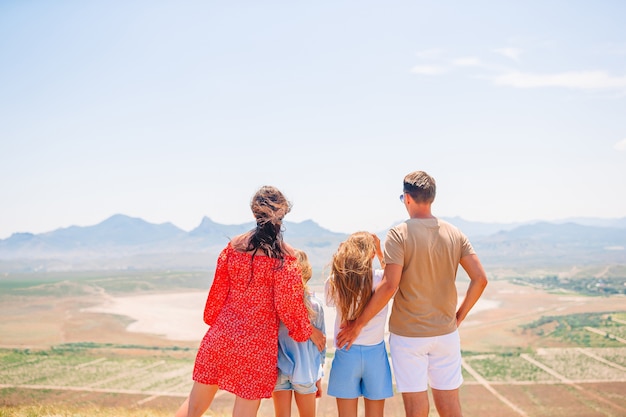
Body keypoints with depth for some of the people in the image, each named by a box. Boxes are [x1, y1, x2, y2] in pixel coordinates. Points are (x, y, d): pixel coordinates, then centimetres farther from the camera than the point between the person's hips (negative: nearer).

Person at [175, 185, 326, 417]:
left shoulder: (234, 245, 1)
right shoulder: (285, 256, -11)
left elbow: (218, 291, 7)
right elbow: (287, 306, -10)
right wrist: (310, 332, 7)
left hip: (221, 335, 4)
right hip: (257, 345, -4)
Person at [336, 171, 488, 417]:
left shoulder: (399, 234, -12)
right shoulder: (454, 234, 2)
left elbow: (389, 286, -19)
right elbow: (480, 279, 0)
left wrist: (359, 324, -11)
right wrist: (460, 315, 11)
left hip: (408, 334, -4)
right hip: (446, 332, 4)